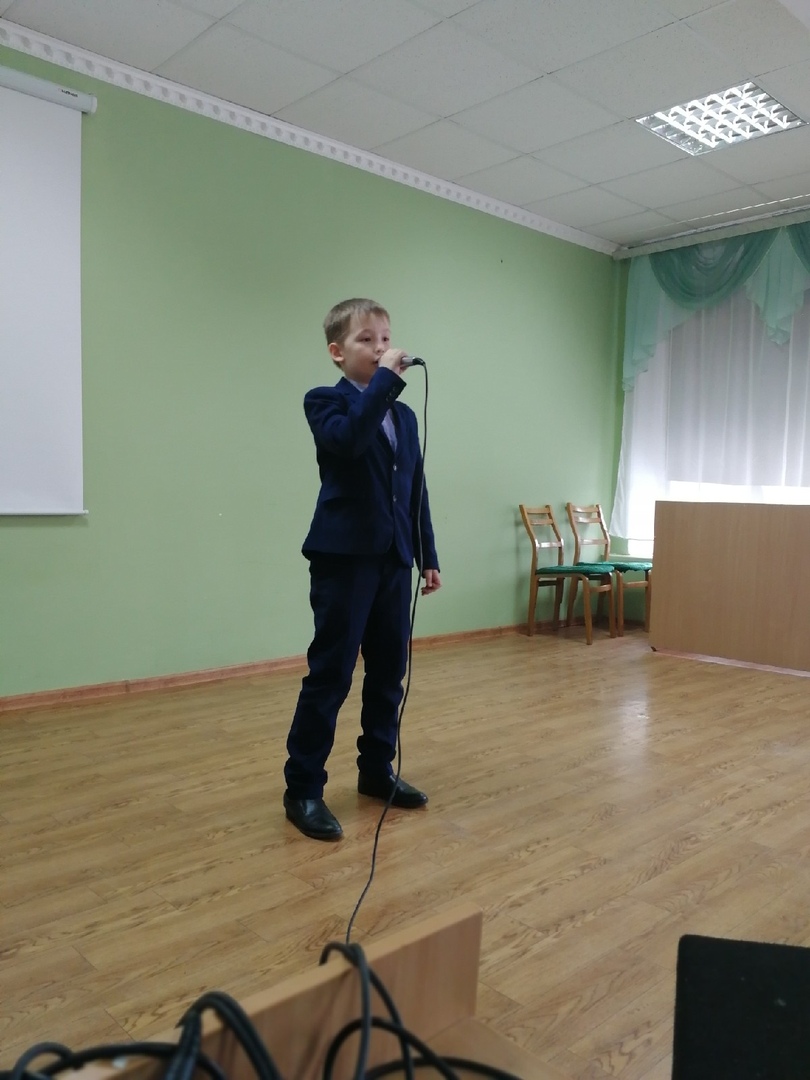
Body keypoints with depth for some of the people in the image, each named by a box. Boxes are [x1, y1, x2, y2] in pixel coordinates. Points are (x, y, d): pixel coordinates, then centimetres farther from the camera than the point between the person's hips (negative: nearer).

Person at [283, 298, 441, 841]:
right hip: (343, 557, -6)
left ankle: (377, 770, 29)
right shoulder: (325, 402, -3)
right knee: (330, 674, -2)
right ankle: (304, 789, 10)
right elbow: (350, 438, -27)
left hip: (393, 559, 7)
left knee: (389, 672, 13)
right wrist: (385, 380, -20)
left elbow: (416, 491, 16)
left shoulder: (405, 416, 16)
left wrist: (428, 556, 15)